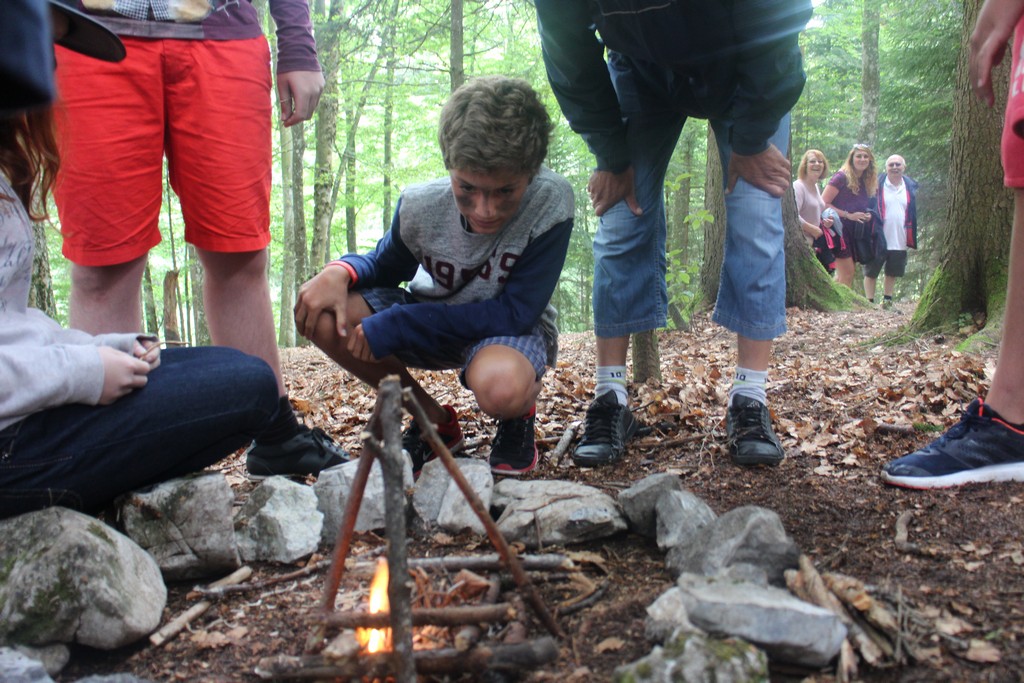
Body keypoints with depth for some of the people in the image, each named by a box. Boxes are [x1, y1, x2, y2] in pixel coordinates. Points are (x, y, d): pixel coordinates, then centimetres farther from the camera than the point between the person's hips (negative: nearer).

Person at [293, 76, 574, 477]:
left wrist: (395, 327, -29)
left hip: (513, 328, -4)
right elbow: (386, 266, 4)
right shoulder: (419, 206, -17)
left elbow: (514, 313, -27)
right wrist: (340, 271, -23)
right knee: (322, 312, -17)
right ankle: (434, 421, 2)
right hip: (435, 320, 5)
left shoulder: (551, 202, -28)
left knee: (499, 387, -41)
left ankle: (520, 414, 1)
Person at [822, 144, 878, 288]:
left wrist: (867, 215, 4)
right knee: (847, 274, -13)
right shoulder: (842, 177, -9)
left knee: (843, 275, 9)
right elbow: (823, 203, -15)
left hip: (856, 232, 8)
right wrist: (848, 215, -18)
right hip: (840, 229, -8)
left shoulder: (866, 181, 14)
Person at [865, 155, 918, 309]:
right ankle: (869, 303, 7)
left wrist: (912, 239, 7)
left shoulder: (910, 187, 7)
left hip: (899, 242, 4)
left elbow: (913, 214, 12)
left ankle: (887, 302, 23)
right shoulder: (877, 185, -4)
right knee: (871, 273, 2)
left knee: (892, 274, 13)